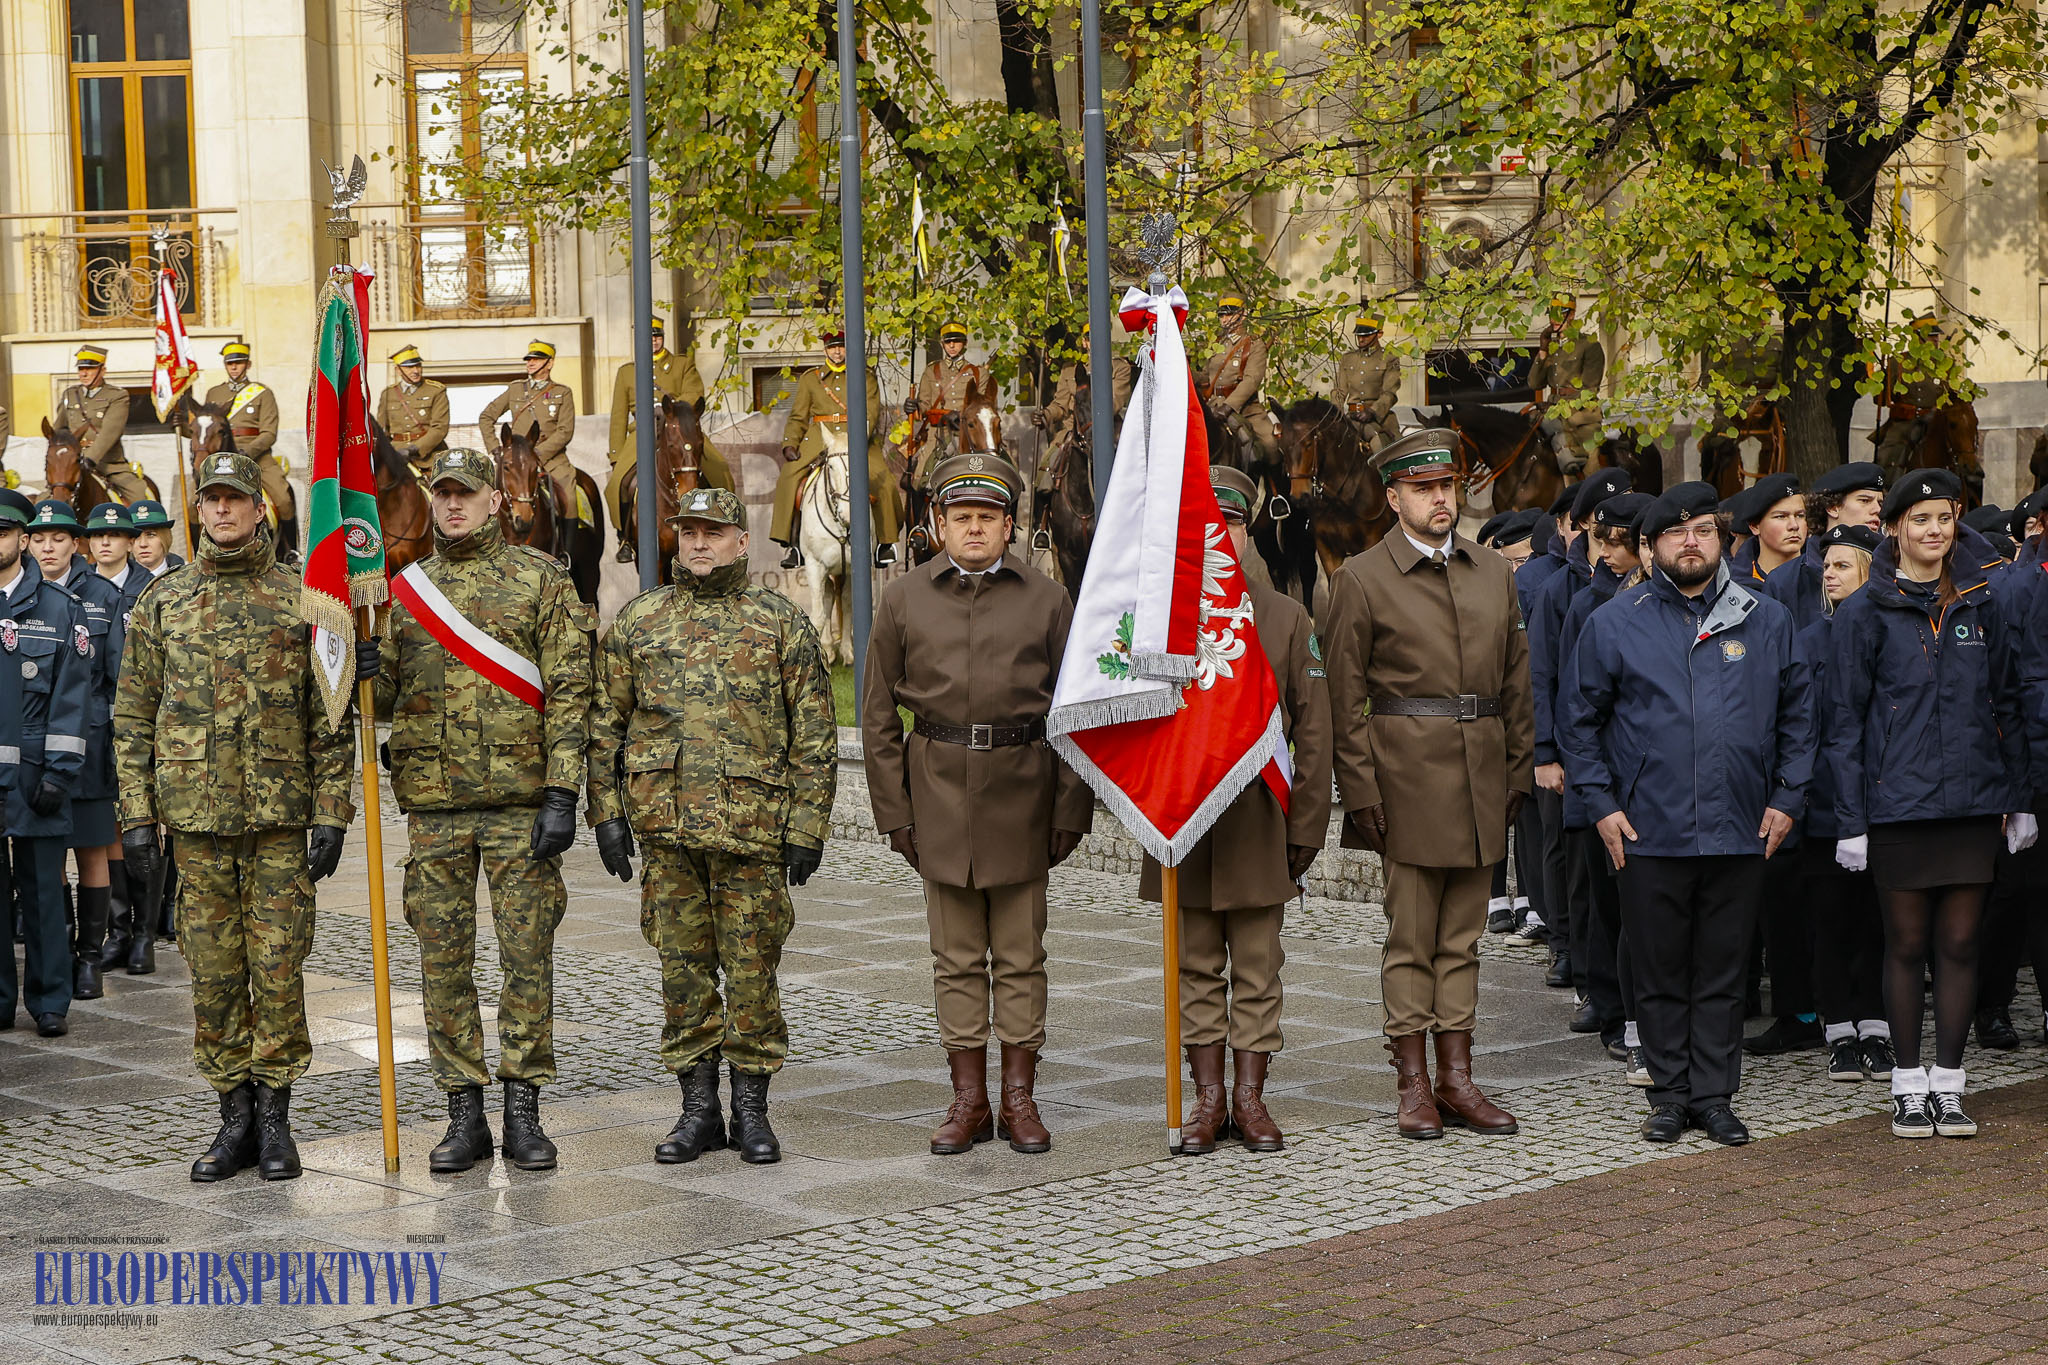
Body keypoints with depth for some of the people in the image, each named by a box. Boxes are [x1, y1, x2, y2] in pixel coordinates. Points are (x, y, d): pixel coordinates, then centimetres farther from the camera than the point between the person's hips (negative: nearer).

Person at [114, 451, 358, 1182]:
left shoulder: (301, 599, 2)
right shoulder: (162, 603, 7)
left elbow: (330, 718, 1)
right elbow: (133, 717, 8)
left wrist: (331, 814, -5)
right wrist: (136, 815, 1)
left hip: (282, 817, -2)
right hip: (197, 815, 2)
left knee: (279, 965, 1)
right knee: (213, 971, 5)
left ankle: (275, 1119, 11)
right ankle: (235, 1119, 14)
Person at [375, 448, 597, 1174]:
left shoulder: (541, 579, 1)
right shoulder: (403, 589, 11)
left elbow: (568, 691, -4)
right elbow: (380, 693, 12)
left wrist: (561, 795, -12)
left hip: (519, 804, -3)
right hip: (433, 806, 3)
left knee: (527, 955, 0)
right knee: (443, 962, 4)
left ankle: (523, 1111, 9)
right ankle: (465, 1114, 12)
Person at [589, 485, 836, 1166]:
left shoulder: (784, 623, 4)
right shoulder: (638, 621, 10)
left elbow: (814, 734, 3)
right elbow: (605, 722, 12)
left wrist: (807, 827, -3)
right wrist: (606, 812, 4)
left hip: (753, 825, -2)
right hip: (666, 825, 2)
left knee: (752, 967, 1)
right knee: (682, 965, 6)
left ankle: (752, 1107, 12)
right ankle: (698, 1108, 14)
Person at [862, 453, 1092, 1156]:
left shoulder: (1046, 599, 3)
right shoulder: (903, 601, 5)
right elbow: (879, 716, 7)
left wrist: (1071, 810, -2)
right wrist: (895, 813, 1)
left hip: (1021, 790, -1)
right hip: (940, 792, 1)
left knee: (1020, 954, 5)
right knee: (957, 957, 5)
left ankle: (1020, 1099, 12)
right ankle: (968, 1101, 12)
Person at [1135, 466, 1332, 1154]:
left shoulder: (1286, 619, 4)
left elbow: (1313, 731, 4)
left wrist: (1306, 827, 0)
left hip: (1260, 819, 0)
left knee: (1257, 967, 4)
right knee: (1197, 968, 6)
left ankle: (1250, 1098, 12)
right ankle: (1208, 1099, 13)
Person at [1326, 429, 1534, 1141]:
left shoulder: (1494, 574, 12)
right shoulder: (1361, 579, -2)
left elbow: (1516, 682, 15)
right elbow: (1346, 698, -3)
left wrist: (1519, 771, 9)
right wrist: (1361, 791, -8)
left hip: (1481, 780, 4)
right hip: (1408, 779, -4)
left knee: (1462, 940, 9)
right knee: (1411, 940, 0)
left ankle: (1456, 1080, 13)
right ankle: (1414, 1086, 7)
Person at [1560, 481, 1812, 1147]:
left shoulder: (1766, 621, 7)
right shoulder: (1614, 624, 3)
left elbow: (1797, 717, 12)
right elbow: (1580, 721, 7)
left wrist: (1786, 798, 4)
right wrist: (1601, 805, -1)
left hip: (1740, 835, 1)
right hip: (1650, 834, -1)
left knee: (1722, 974, 6)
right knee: (1659, 974, 5)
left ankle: (1714, 1096, 15)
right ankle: (1670, 1095, 16)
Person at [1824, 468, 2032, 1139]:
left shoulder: (1980, 605, 8)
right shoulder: (1866, 612, -2)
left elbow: (2006, 703, 13)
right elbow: (1844, 722, -2)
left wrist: (2019, 798, 10)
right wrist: (1850, 818, -7)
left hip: (1972, 802, 3)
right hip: (1899, 802, -3)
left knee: (1960, 943, 5)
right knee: (1907, 944, 4)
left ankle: (1949, 1084, 13)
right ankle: (1909, 1085, 14)